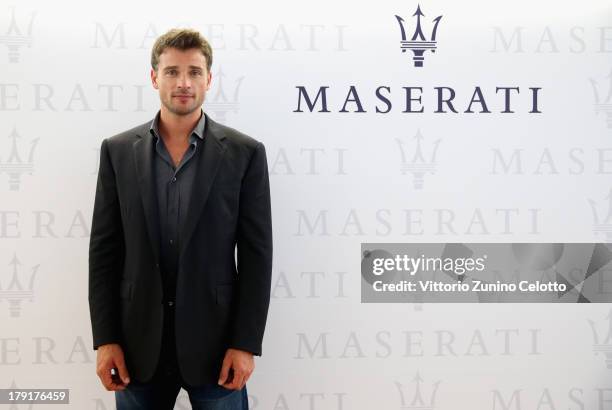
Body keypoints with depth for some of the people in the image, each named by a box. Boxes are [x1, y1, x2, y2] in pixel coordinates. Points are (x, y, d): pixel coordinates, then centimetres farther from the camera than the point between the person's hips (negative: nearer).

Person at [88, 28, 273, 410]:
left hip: (214, 337, -1)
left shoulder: (244, 152, -3)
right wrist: (105, 338, -2)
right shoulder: (118, 151, 3)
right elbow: (104, 250, 3)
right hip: (138, 339, 2)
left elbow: (256, 255, -4)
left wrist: (246, 343, -9)